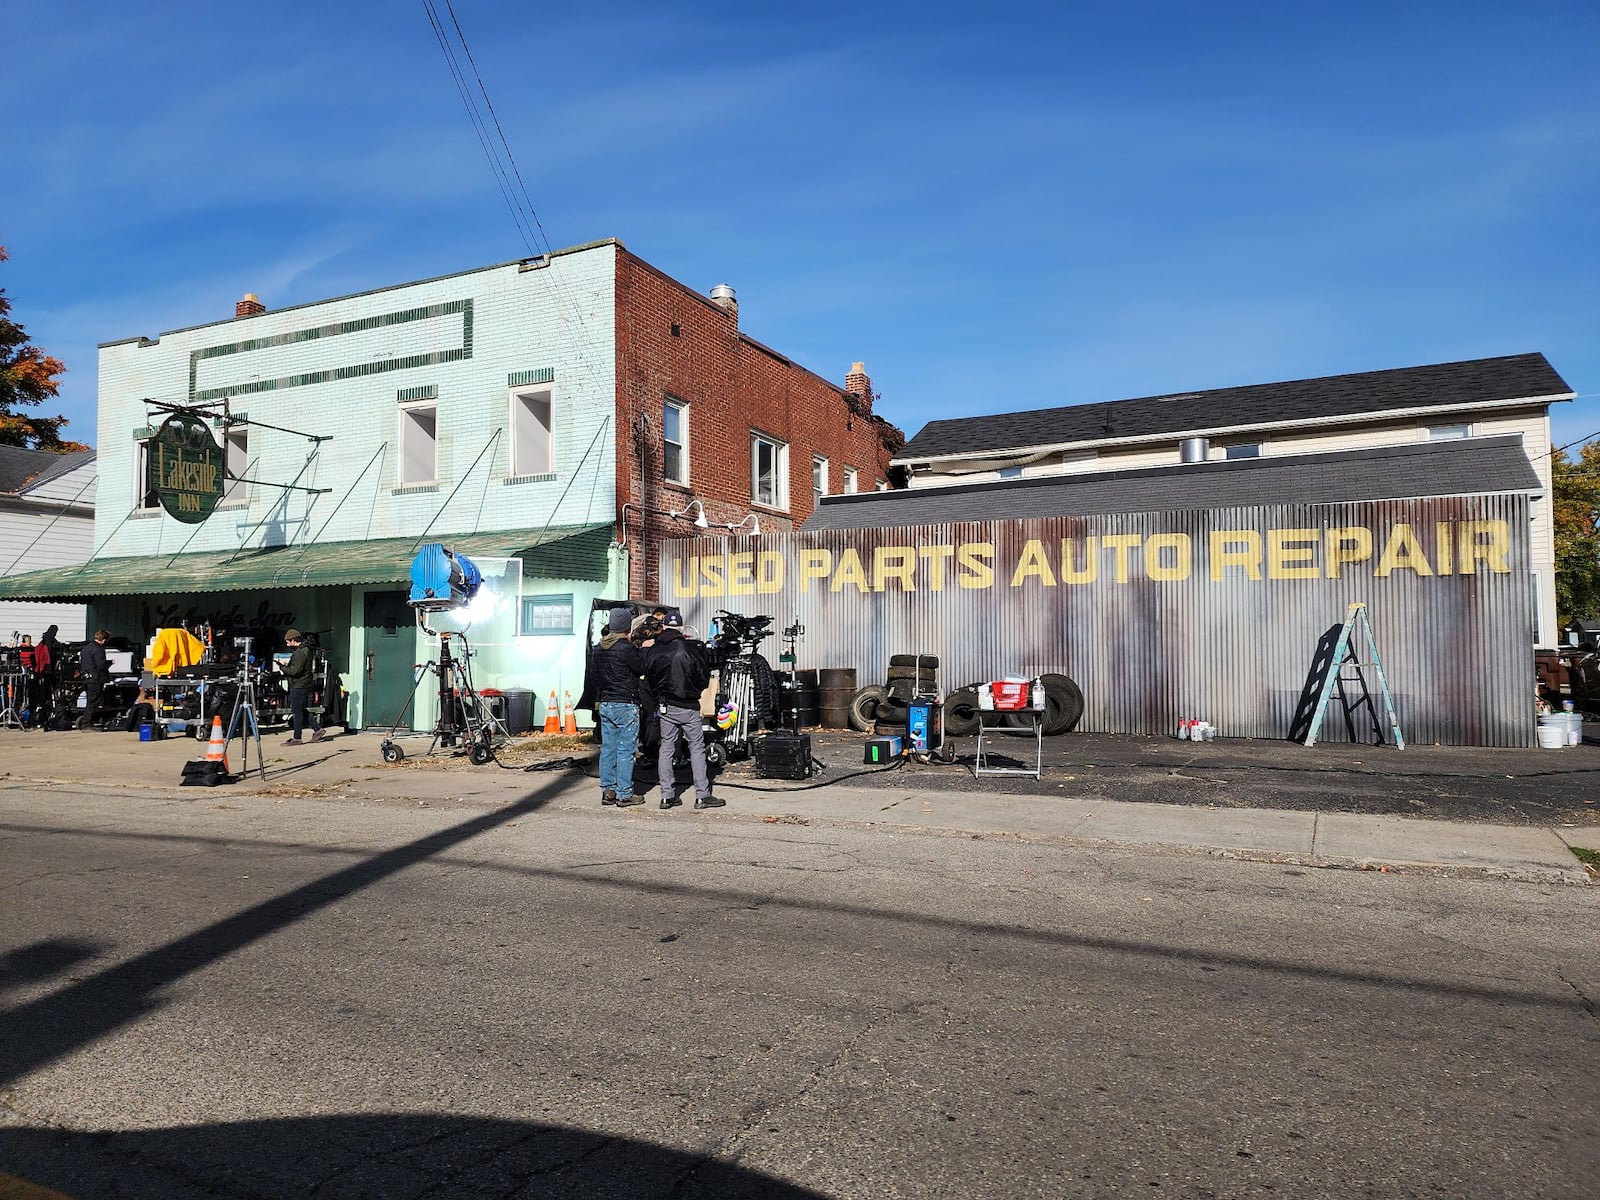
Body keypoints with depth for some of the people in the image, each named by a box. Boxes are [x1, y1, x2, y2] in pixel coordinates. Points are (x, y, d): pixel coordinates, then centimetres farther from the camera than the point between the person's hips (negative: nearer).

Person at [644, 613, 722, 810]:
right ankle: (702, 795, 3)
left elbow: (649, 679, 8)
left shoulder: (652, 652, -1)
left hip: (665, 707, 4)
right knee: (697, 748, 3)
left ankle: (667, 795, 11)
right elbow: (704, 678, -5)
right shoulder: (691, 649, -12)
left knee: (666, 748, 10)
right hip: (688, 707, -3)